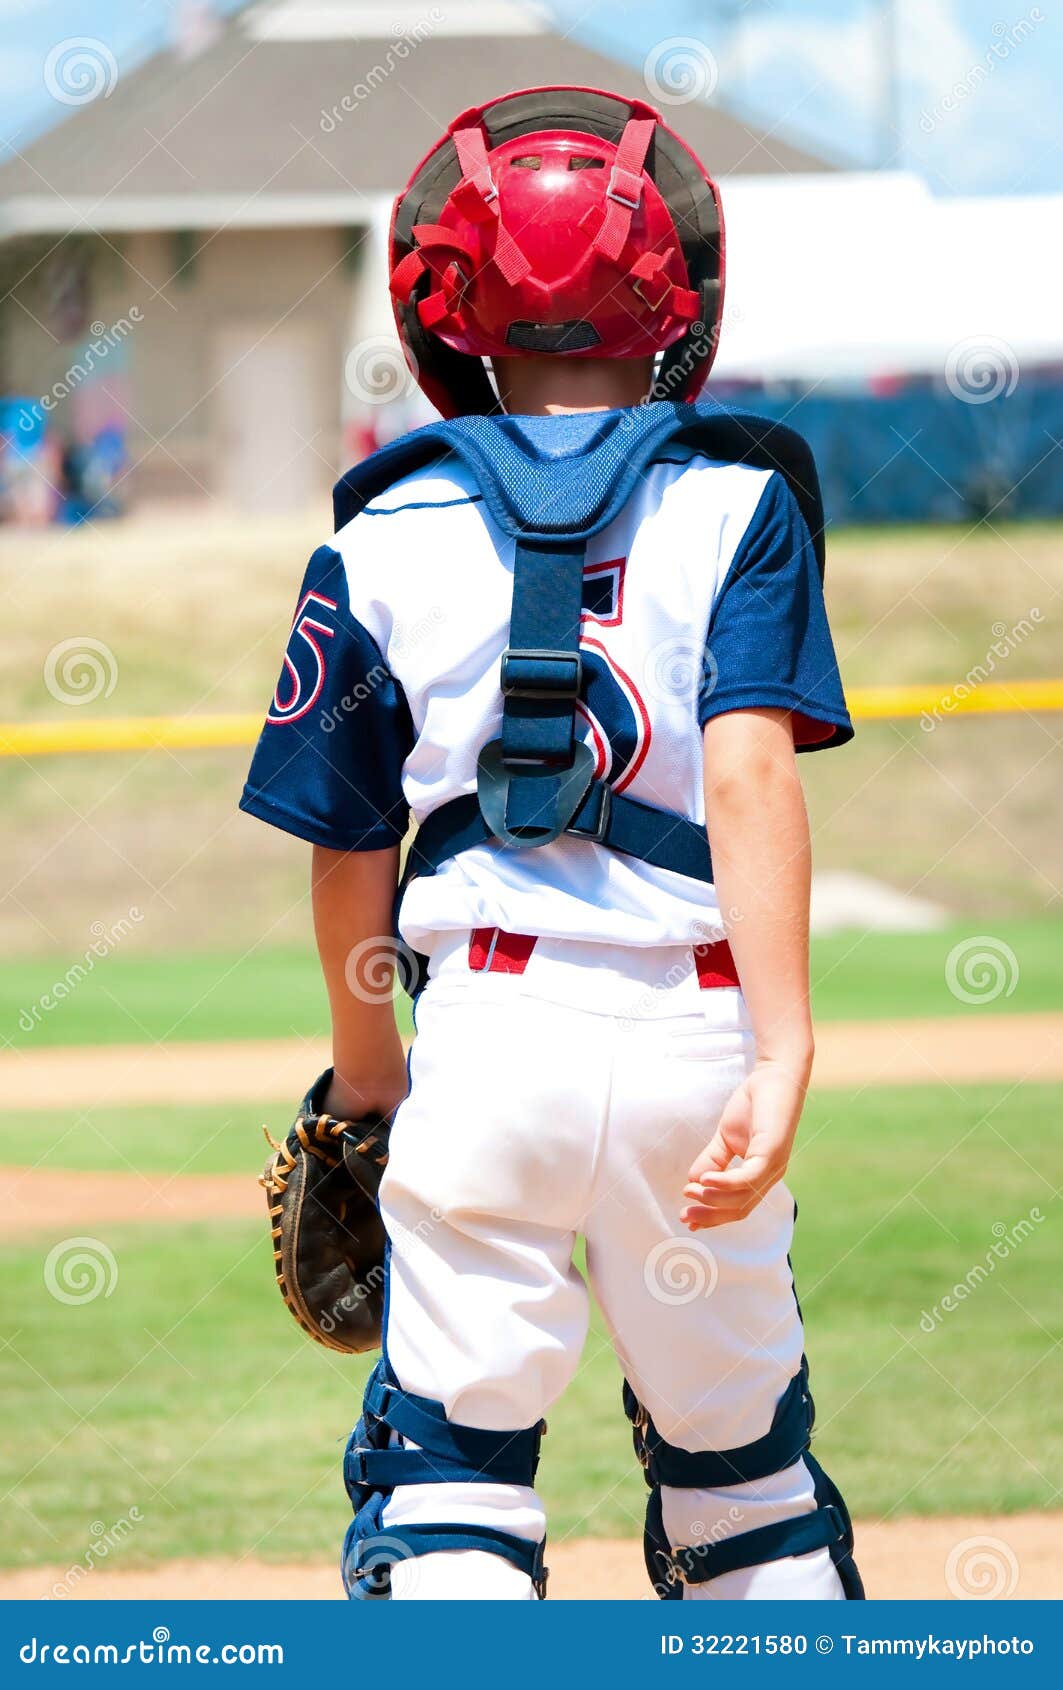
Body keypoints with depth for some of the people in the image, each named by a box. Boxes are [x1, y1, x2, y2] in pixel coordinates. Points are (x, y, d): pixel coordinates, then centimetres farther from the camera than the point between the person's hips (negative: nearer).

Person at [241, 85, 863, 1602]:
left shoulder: (385, 542, 4)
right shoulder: (739, 504, 1)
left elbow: (348, 848, 8)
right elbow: (749, 775, -13)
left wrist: (363, 1066, 25)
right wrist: (783, 1051, -19)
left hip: (491, 1020, -1)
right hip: (696, 1025, 1)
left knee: (452, 1466, 2)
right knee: (744, 1470, 14)